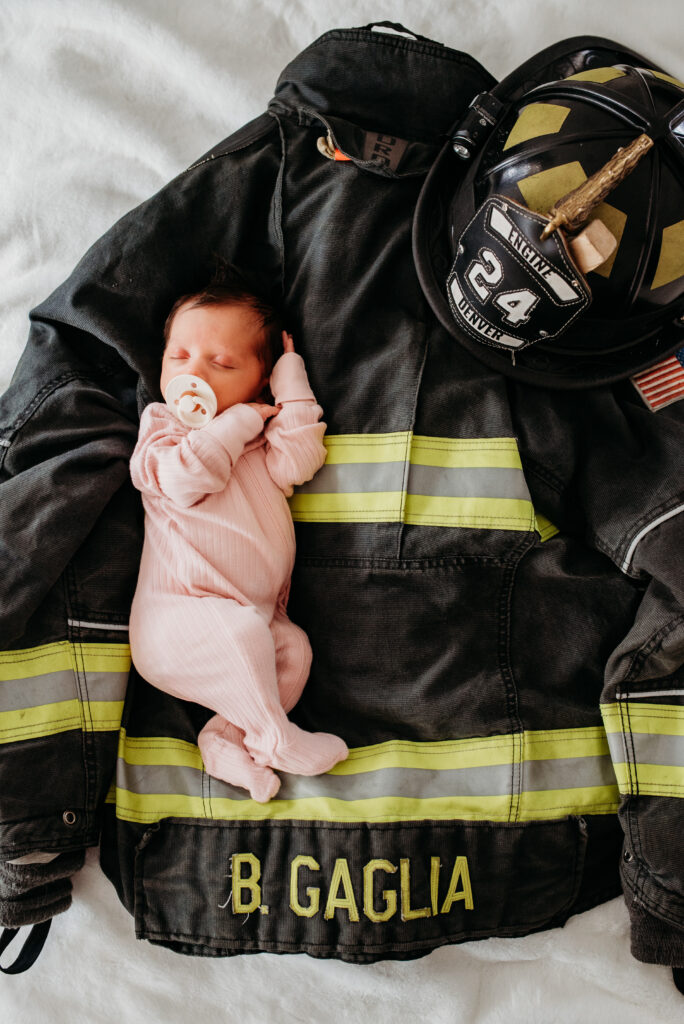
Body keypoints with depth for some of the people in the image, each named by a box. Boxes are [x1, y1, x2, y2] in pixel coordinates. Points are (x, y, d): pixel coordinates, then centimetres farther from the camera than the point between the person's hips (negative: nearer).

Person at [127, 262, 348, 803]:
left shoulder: (267, 433, 15)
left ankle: (226, 737, -9)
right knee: (242, 631, -31)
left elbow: (297, 462, -8)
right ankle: (274, 738, -13)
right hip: (175, 615, -6)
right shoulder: (161, 428, 2)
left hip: (257, 613, 6)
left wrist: (291, 377, -1)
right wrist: (239, 420, -12)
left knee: (295, 646, -15)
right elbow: (185, 478, -21)